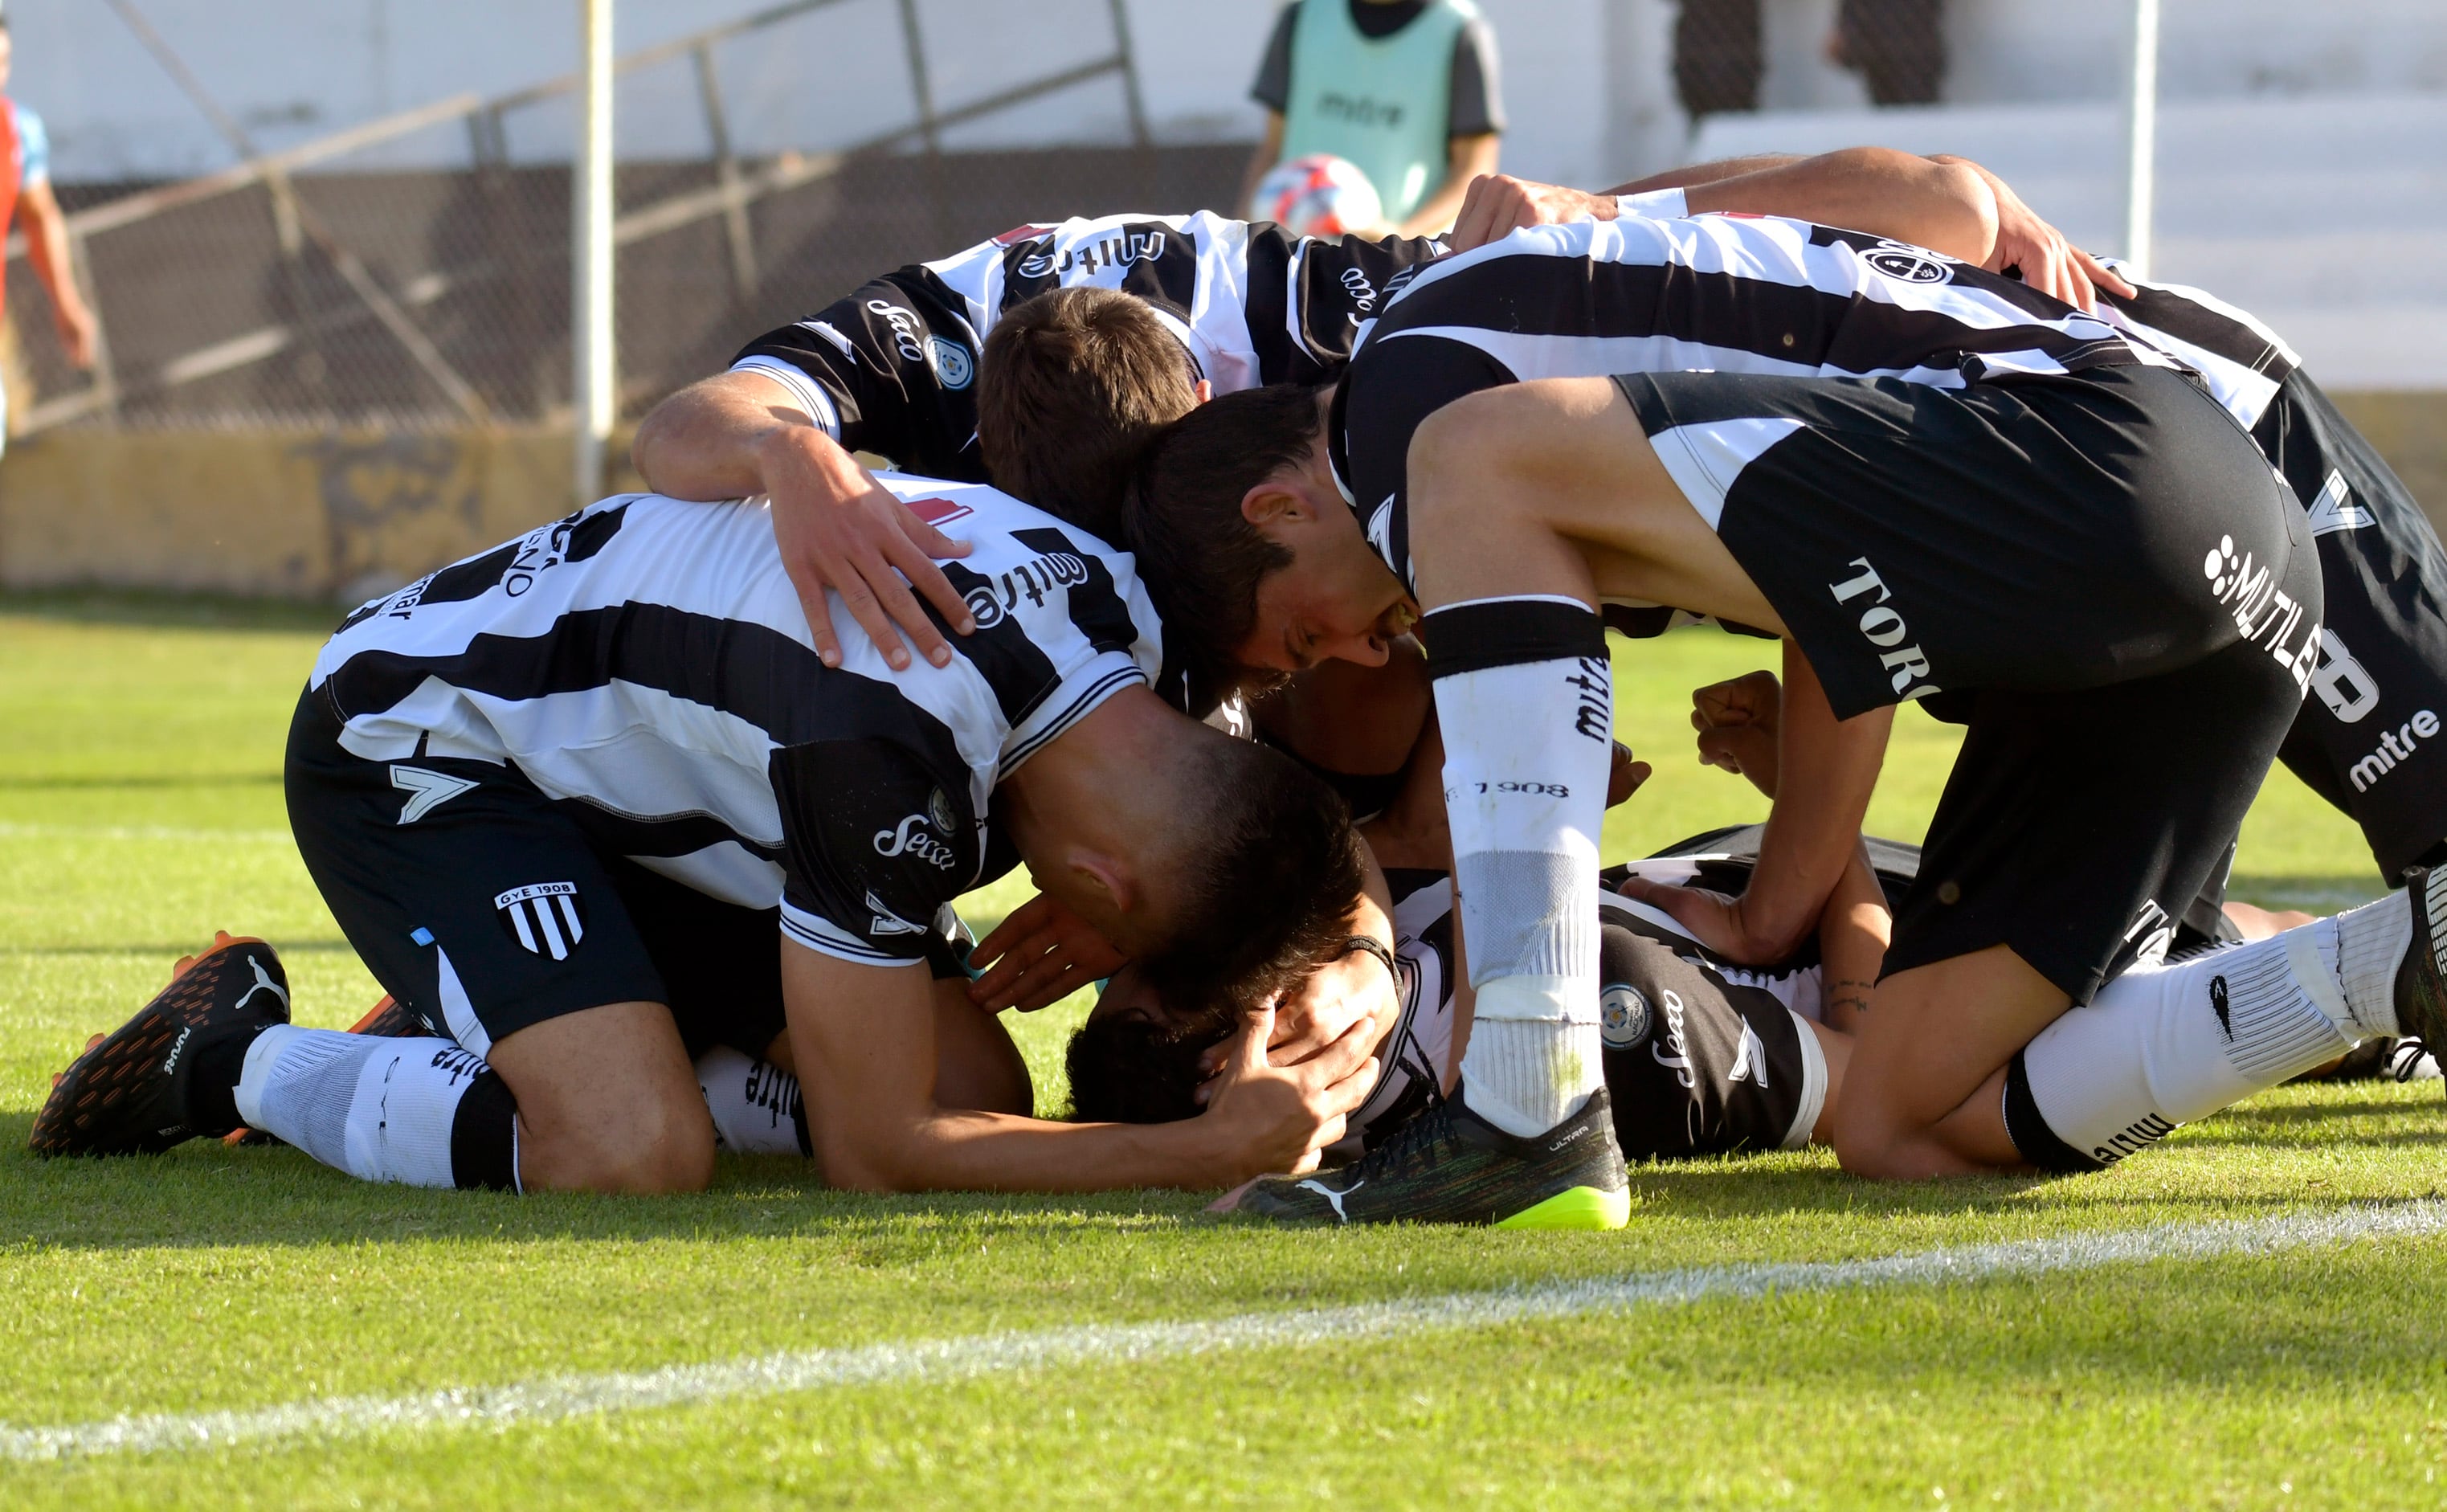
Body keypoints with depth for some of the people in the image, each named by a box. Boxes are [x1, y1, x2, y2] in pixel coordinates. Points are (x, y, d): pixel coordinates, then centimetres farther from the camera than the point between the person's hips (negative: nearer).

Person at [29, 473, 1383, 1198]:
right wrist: (1219, 1151, -28)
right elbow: (874, 1157, -31)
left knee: (981, 1089, -2)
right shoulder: (890, 742, -39)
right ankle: (243, 1057, -5)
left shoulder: (1123, 605, -14)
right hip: (419, 740, -9)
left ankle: (487, 1028, 12)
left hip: (645, 784, 9)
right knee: (634, 1153, -31)